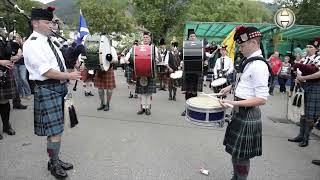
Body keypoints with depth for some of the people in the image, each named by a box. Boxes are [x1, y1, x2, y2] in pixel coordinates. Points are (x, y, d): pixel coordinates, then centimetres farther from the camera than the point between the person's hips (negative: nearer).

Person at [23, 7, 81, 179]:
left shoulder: (49, 41, 14)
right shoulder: (32, 44, -13)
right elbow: (46, 72, -20)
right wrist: (69, 76, -15)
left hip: (59, 87, 9)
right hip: (47, 90, -8)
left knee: (55, 129, 18)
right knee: (55, 131, -1)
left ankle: (55, 159, 34)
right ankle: (54, 165, 20)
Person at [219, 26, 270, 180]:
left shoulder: (259, 65, -22)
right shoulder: (250, 61, 8)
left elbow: (262, 99, -26)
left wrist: (234, 103, -31)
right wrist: (232, 87, 16)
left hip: (248, 115, -10)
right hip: (240, 112, 10)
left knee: (242, 155, 6)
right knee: (235, 151, 22)